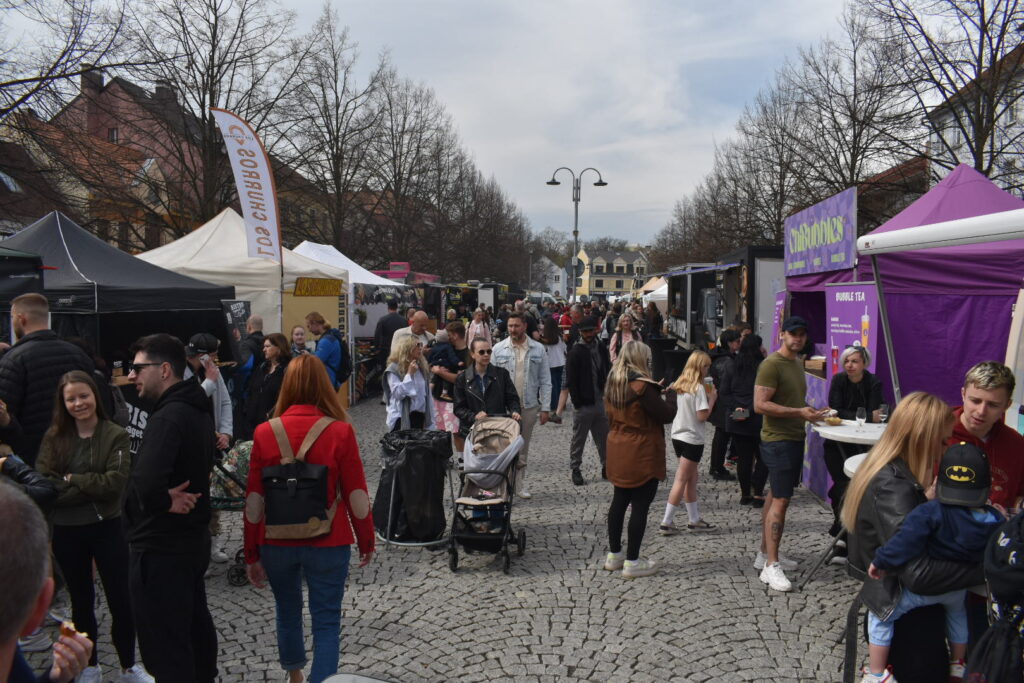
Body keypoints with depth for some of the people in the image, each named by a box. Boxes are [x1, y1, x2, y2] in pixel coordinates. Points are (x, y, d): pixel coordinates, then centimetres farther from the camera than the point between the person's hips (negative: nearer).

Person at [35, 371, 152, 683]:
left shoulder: (116, 435, -7)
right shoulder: (53, 437, 0)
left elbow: (116, 482, -17)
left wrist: (71, 480, -12)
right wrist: (92, 487, -18)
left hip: (107, 528, -2)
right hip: (67, 532, 3)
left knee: (121, 601, 6)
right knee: (81, 602, 18)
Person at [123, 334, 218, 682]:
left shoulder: (167, 418, -23)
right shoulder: (197, 409, 7)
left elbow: (145, 485, -37)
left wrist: (164, 502, -18)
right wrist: (168, 497, -6)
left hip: (160, 549, -10)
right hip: (192, 539, 10)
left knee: (164, 645, 0)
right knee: (195, 623, 24)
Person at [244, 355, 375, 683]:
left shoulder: (264, 432, -6)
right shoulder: (340, 432, -12)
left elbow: (253, 501, -3)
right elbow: (356, 496, -8)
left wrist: (251, 554, 7)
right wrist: (366, 541, 6)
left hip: (277, 542, 3)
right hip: (327, 543, -3)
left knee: (287, 611, 24)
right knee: (326, 621, 7)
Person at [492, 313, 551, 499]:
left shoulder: (538, 349, 1)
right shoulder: (499, 349, 0)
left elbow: (545, 381, 2)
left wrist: (545, 408, -3)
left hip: (529, 406, 1)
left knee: (523, 448, 13)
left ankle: (520, 484, 24)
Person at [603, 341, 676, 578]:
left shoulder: (612, 384, 6)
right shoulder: (642, 386, -19)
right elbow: (667, 415, -15)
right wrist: (671, 396, 4)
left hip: (618, 453, 8)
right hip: (642, 456, -8)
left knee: (619, 502, 17)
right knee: (640, 505, 0)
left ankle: (614, 555, 25)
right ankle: (632, 562, 5)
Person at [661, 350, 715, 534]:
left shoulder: (679, 385, 7)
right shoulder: (699, 388, -15)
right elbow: (702, 416, -18)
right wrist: (712, 398, -6)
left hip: (677, 436, 8)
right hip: (692, 439, -7)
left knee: (691, 478, 15)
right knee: (682, 480, -2)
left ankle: (694, 519, 22)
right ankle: (666, 522, 0)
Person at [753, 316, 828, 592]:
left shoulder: (797, 362, 16)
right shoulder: (771, 364, -15)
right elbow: (760, 404, -22)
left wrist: (810, 411, 11)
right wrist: (799, 412, -23)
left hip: (794, 438, 10)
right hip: (778, 440, -10)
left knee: (775, 496, 14)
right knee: (780, 500, -11)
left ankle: (765, 554, 24)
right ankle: (771, 566, -8)